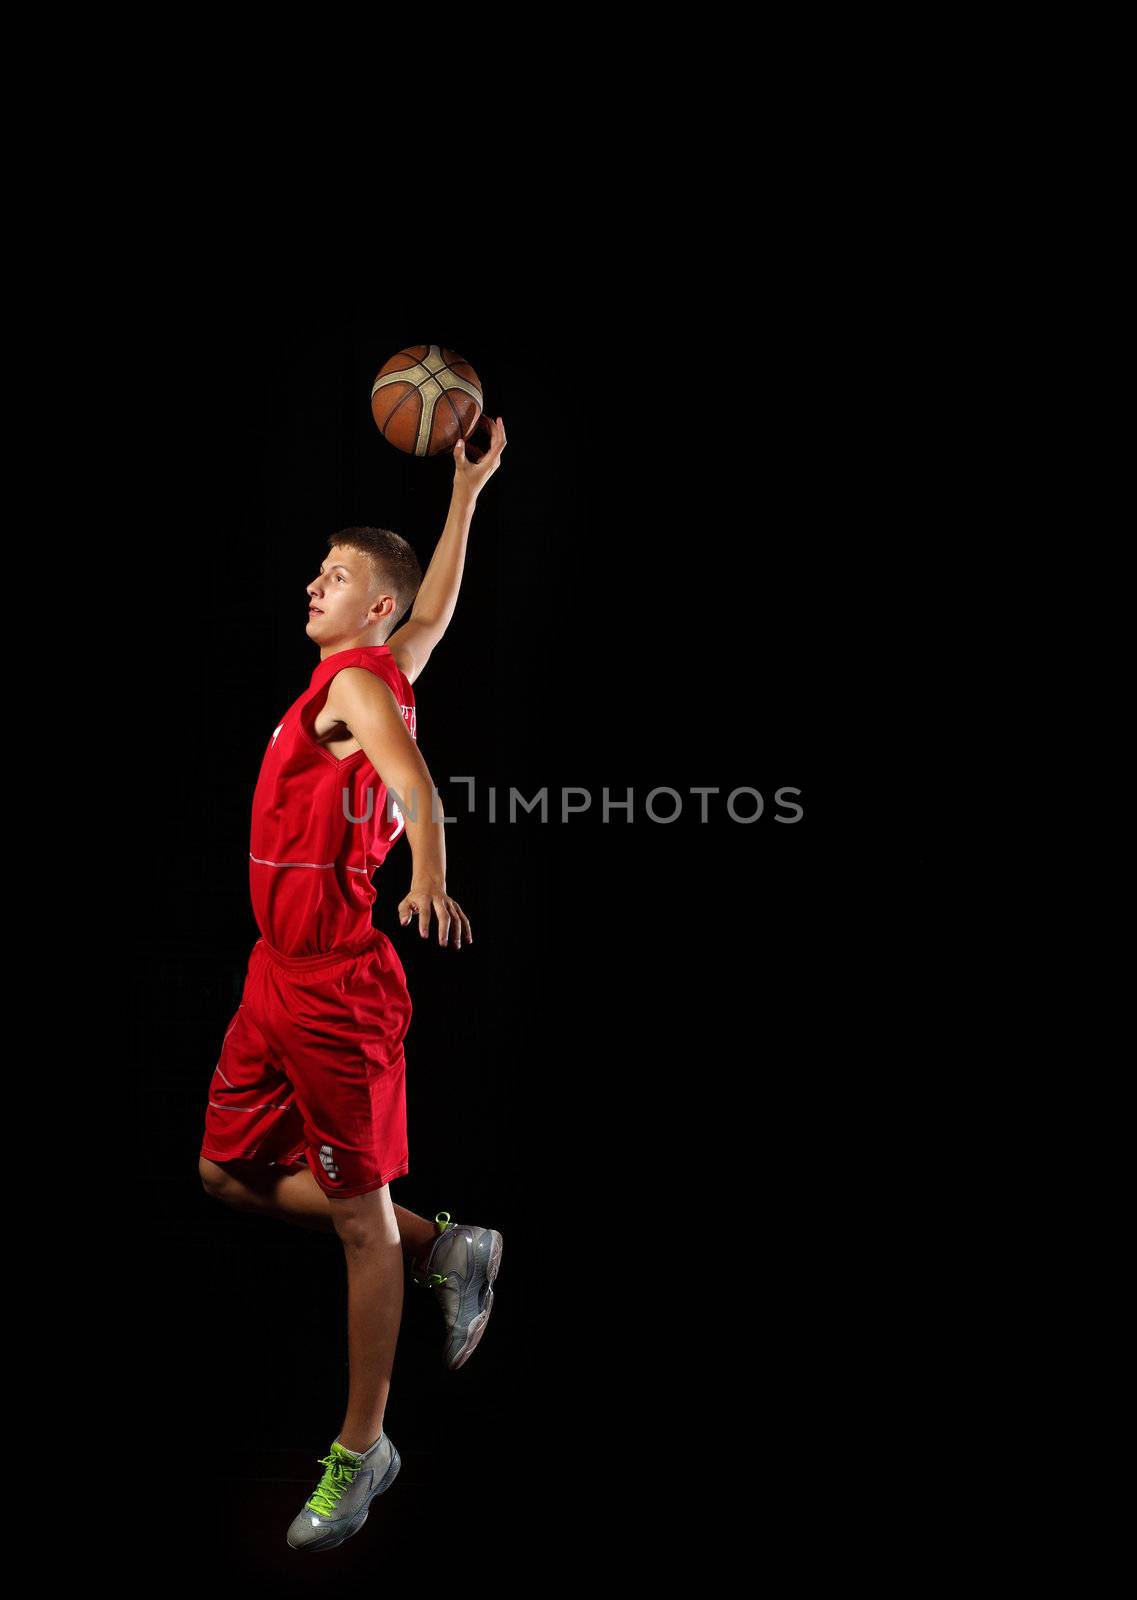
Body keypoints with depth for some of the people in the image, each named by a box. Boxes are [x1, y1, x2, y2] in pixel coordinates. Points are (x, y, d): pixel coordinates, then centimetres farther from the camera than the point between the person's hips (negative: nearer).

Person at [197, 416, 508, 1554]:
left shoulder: (360, 680, -11)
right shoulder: (379, 672, 13)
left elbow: (414, 783, -30)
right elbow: (439, 605, 28)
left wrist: (429, 881, -49)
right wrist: (465, 493, 33)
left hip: (337, 985, -9)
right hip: (277, 971, 10)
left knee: (359, 1215, 2)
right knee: (231, 1171, 15)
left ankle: (362, 1450, 15)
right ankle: (439, 1249, 25)